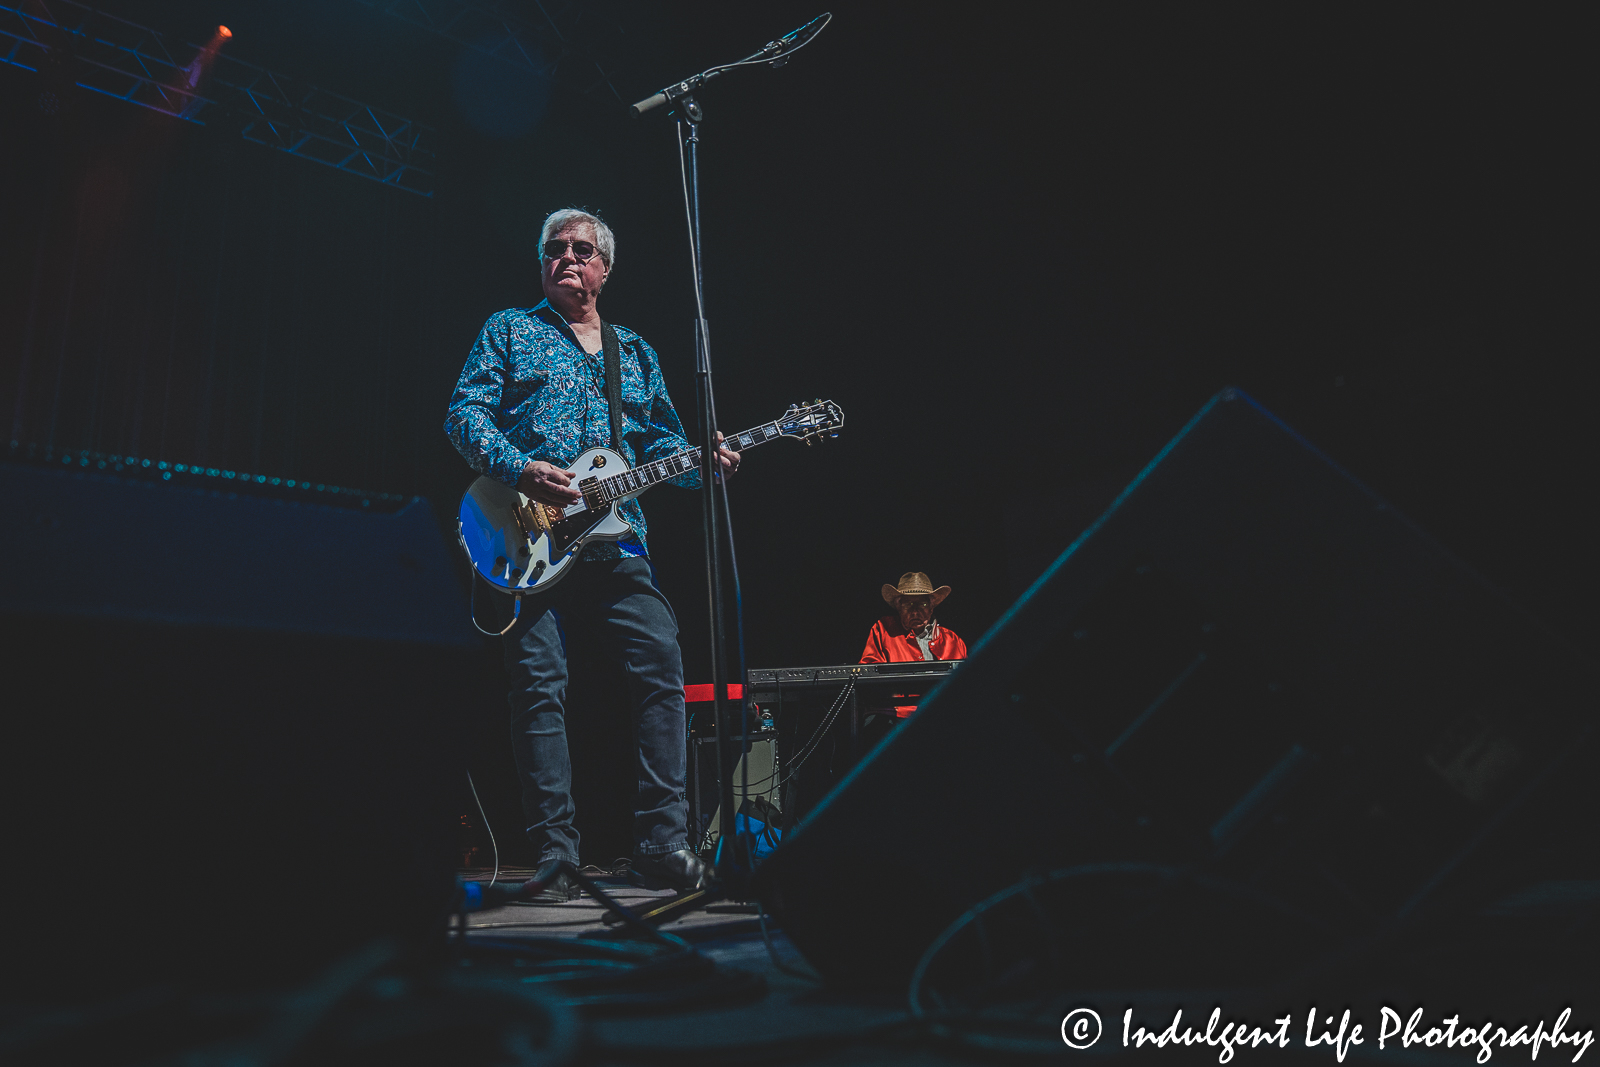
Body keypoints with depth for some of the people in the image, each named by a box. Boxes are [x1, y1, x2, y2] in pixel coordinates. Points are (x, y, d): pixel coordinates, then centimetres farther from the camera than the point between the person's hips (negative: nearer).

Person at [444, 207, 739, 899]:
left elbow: (662, 440, 23)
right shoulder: (509, 332, 14)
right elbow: (465, 413, 3)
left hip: (615, 539, 3)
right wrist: (520, 469, -14)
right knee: (539, 684, -7)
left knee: (661, 667, -8)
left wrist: (703, 462, 1)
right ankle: (556, 854, 1)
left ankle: (662, 844, -1)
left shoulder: (636, 353, 24)